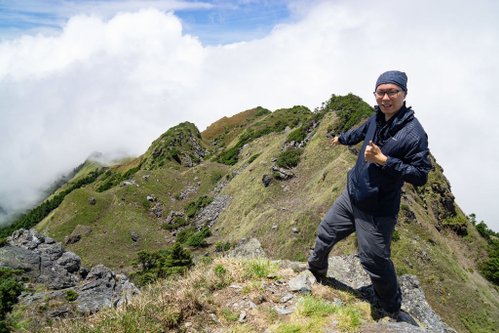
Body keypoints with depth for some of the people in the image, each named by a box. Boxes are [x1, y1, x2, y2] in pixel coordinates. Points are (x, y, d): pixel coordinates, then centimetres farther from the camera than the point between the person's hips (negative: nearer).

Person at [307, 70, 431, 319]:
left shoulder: (413, 133, -22)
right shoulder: (377, 118, -1)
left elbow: (420, 176, -21)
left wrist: (383, 160, -28)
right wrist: (342, 138, 41)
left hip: (377, 212, -7)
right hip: (350, 196, 7)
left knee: (375, 264, 3)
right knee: (325, 234, 20)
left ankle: (392, 311, 32)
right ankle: (316, 271, 49)